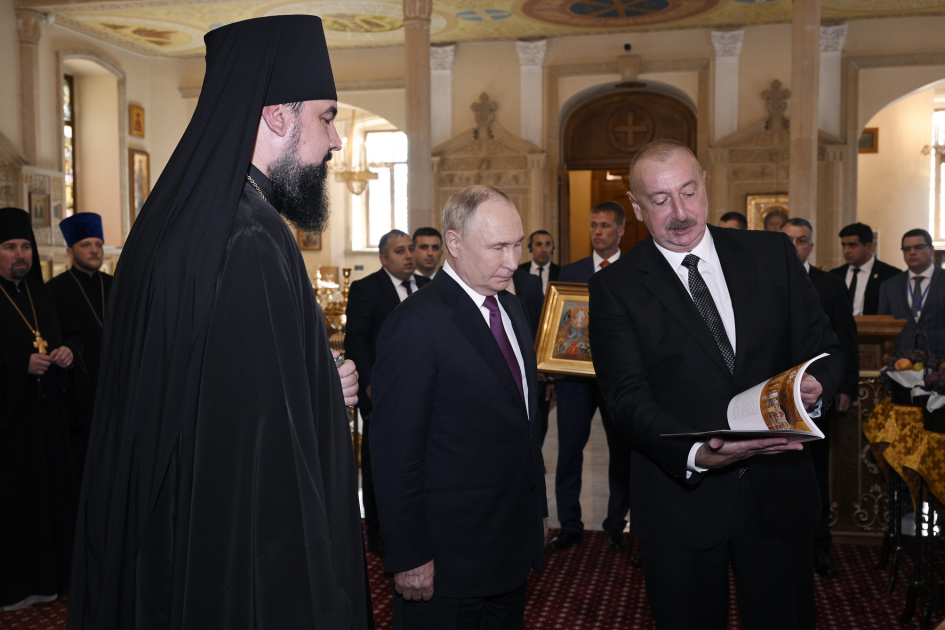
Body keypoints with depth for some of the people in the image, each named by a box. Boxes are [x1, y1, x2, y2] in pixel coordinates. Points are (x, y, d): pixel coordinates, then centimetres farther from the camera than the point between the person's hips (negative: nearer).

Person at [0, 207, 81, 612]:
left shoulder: (42, 293, 12)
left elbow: (71, 333, 17)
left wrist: (69, 350, -3)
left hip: (49, 411, 6)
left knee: (54, 489, 9)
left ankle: (51, 573, 22)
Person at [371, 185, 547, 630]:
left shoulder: (509, 307, 8)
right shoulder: (416, 323, -19)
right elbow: (395, 454, -19)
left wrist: (536, 508, 15)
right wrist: (410, 558, -18)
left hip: (514, 543, 8)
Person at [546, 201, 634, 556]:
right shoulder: (570, 272, 11)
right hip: (575, 372, 1)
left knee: (622, 450, 7)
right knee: (569, 448, 0)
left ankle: (617, 526, 21)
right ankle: (570, 526, 13)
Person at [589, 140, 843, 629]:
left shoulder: (773, 254, 4)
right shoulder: (616, 286, -4)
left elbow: (824, 349, 7)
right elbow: (628, 397, -11)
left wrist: (815, 386, -16)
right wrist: (696, 454, -28)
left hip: (779, 491, 2)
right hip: (681, 500, -2)